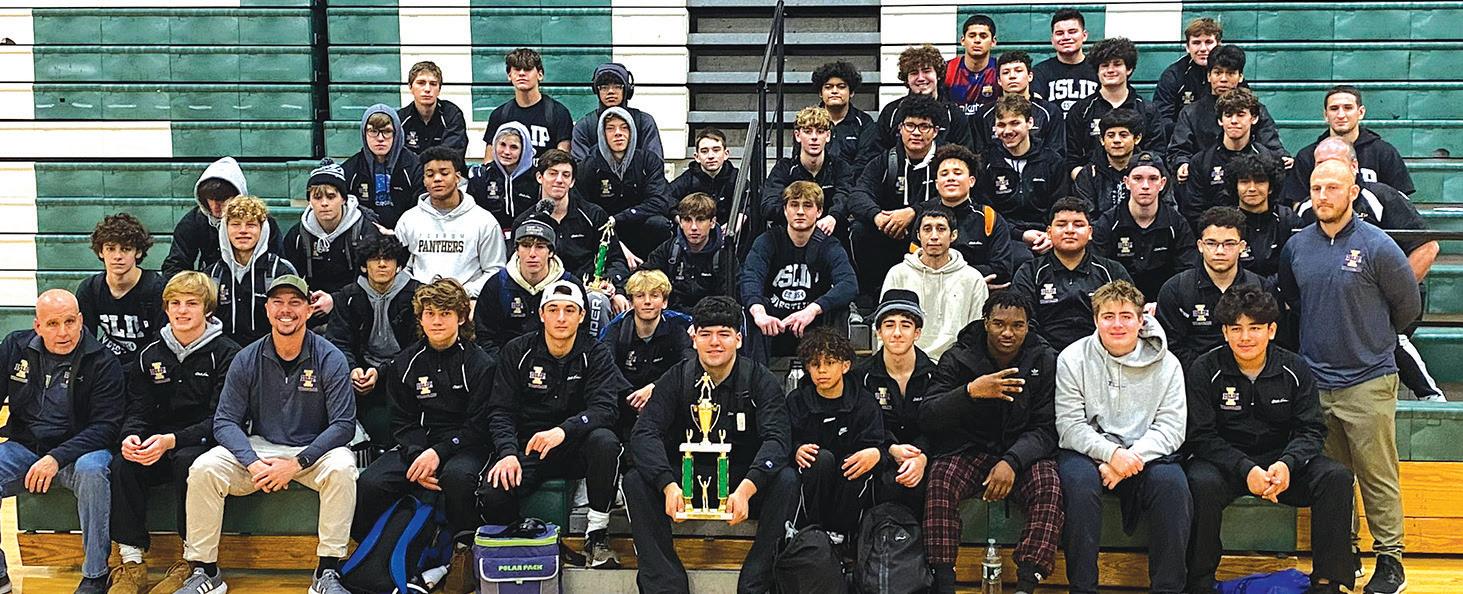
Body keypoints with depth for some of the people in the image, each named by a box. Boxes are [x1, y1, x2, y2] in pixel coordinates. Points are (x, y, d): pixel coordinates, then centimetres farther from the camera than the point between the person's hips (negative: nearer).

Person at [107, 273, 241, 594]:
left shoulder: (226, 354, -6)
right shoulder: (150, 354, 10)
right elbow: (138, 408, 8)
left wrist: (172, 440, -27)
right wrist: (131, 435, -17)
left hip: (203, 444, -5)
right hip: (158, 446, 5)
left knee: (187, 461, -36)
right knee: (123, 464, -25)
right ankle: (132, 563, -17)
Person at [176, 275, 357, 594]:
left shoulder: (330, 359, -9)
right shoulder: (247, 360, -2)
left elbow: (343, 425, -13)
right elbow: (225, 421, -3)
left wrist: (296, 464, -23)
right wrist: (253, 462, -22)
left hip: (314, 450, -2)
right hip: (258, 447, 2)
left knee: (341, 468, -34)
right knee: (203, 469, -23)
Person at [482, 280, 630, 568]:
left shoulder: (595, 354, -2)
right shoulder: (517, 352, 1)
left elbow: (604, 409, -16)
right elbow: (500, 411, -3)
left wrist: (563, 431, -35)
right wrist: (508, 453, -23)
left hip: (575, 446, 0)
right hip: (526, 447, 0)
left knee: (605, 441, -34)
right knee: (492, 495, -29)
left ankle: (597, 535, -18)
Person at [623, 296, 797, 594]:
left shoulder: (759, 379, -6)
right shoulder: (677, 379, -2)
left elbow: (777, 439, -19)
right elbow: (644, 433, -15)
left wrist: (745, 489, -38)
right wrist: (668, 485, -34)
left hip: (746, 483, -1)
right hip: (687, 483, 1)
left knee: (787, 480, -30)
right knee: (635, 481, -24)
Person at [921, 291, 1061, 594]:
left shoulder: (1046, 361, -2)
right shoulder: (957, 359, -4)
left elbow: (1046, 428, -5)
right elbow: (926, 418, -13)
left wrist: (1012, 461, -24)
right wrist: (971, 391, -30)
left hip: (1023, 451, 0)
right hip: (969, 449, 0)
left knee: (1050, 487, -30)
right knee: (940, 481, -30)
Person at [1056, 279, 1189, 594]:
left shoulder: (1166, 364, 4)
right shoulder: (1073, 359, 0)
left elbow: (1171, 427, -4)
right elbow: (1069, 425, -7)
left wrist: (1131, 457, -20)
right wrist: (1111, 453, -23)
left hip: (1145, 453, 1)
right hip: (1088, 451, -1)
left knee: (1172, 484, -29)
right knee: (1079, 481, -33)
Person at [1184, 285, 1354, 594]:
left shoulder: (1295, 369, 0)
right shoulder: (1205, 370, -7)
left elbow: (1311, 429, -1)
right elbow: (1201, 437, -10)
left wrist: (1287, 464, -23)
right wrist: (1246, 470, -26)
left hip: (1281, 460, 3)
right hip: (1224, 461, -3)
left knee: (1337, 477, -21)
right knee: (1201, 483, -35)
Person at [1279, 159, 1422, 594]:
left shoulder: (1377, 246, -9)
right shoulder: (1296, 247, 4)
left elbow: (1408, 305, 1)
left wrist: (1373, 339, 10)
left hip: (1368, 382, -4)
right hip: (1316, 381, 4)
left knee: (1377, 476, 1)